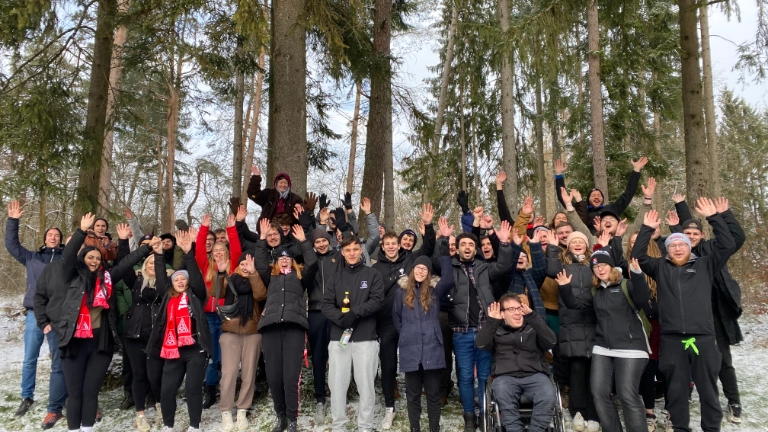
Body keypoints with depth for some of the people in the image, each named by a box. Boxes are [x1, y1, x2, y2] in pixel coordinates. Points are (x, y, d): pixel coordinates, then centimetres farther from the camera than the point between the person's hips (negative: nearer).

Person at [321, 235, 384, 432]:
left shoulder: (373, 275, 5)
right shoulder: (336, 277, 12)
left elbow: (377, 300, -6)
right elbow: (326, 304, 4)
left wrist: (354, 313, -17)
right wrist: (340, 318, -14)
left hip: (365, 338, -2)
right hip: (338, 337, 2)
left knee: (365, 383, 2)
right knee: (337, 383, 6)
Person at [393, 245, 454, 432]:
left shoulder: (435, 289, 3)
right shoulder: (402, 291, 7)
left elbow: (449, 280, -18)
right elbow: (396, 318, 15)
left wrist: (445, 256, -22)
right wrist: (406, 335, 7)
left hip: (432, 348, -1)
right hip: (410, 349, 1)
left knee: (433, 391, 6)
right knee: (413, 392, 10)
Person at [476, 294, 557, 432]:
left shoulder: (533, 328, 17)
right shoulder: (496, 330, 16)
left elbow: (551, 341, -3)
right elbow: (481, 344, -3)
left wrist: (532, 317, -13)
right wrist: (491, 321, -15)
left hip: (534, 375, 1)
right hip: (505, 377, -1)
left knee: (548, 395, -30)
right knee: (502, 393, -35)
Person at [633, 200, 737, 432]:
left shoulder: (704, 265, 10)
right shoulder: (661, 267, 12)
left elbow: (728, 246, 2)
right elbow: (638, 256, 3)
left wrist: (714, 217, -3)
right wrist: (647, 229, -3)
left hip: (703, 336, -1)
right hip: (671, 338, 1)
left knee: (707, 387, 8)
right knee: (676, 388, 9)